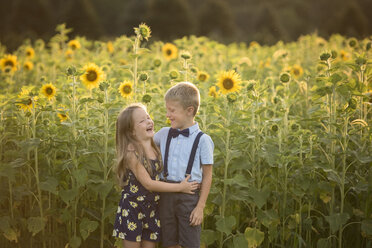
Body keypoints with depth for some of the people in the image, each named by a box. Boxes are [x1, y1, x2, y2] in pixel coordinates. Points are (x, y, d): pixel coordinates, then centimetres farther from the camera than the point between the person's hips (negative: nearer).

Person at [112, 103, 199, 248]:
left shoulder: (155, 149, 4)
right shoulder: (131, 151, -17)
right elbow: (147, 183, -19)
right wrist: (180, 187, -15)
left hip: (152, 209, 6)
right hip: (132, 208, -6)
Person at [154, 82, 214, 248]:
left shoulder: (202, 140, -7)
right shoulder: (164, 134, 6)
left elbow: (207, 176, -4)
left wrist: (200, 207, -8)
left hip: (189, 196, -4)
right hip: (166, 195, 4)